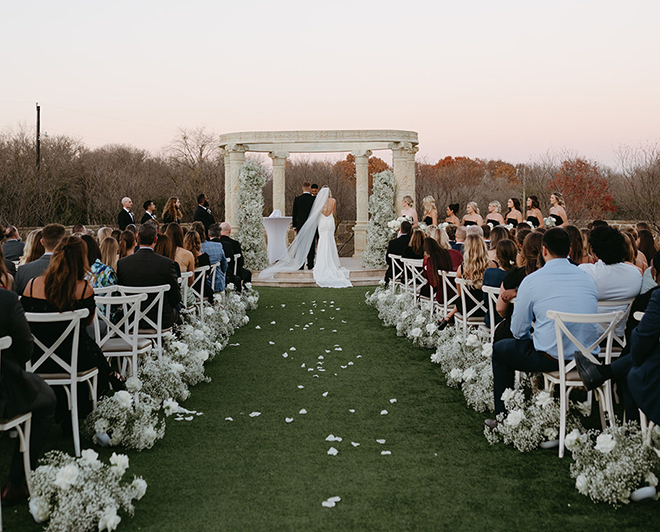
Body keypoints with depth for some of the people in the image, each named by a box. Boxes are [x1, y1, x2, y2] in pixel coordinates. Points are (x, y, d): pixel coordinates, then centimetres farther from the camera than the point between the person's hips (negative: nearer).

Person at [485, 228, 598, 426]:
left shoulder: (532, 281, -8)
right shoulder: (587, 278, 6)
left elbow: (518, 331, -3)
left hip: (551, 358, -6)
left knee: (500, 349, 21)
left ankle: (502, 416, 27)